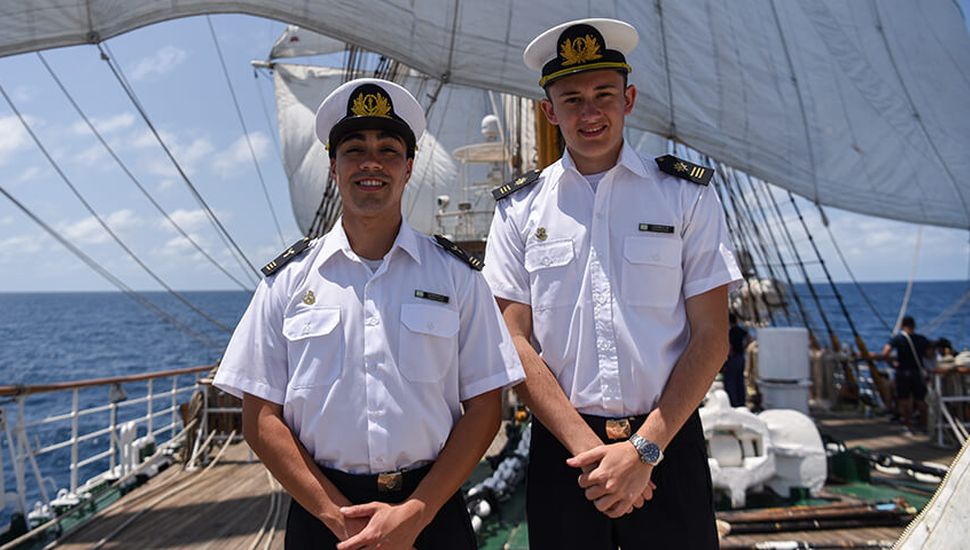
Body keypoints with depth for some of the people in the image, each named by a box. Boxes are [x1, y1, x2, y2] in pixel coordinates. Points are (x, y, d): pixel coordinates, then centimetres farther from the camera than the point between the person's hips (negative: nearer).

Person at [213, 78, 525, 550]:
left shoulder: (456, 276, 0)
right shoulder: (288, 280, 1)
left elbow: (484, 408, -2)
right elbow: (261, 418, -1)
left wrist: (416, 512, -11)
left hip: (432, 511, 0)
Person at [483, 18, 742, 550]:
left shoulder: (687, 195, 0)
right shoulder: (520, 209, 2)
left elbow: (711, 337, -3)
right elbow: (515, 341, -2)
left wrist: (644, 447, -10)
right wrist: (586, 446, -10)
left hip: (667, 442, 0)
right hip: (560, 446, 1)